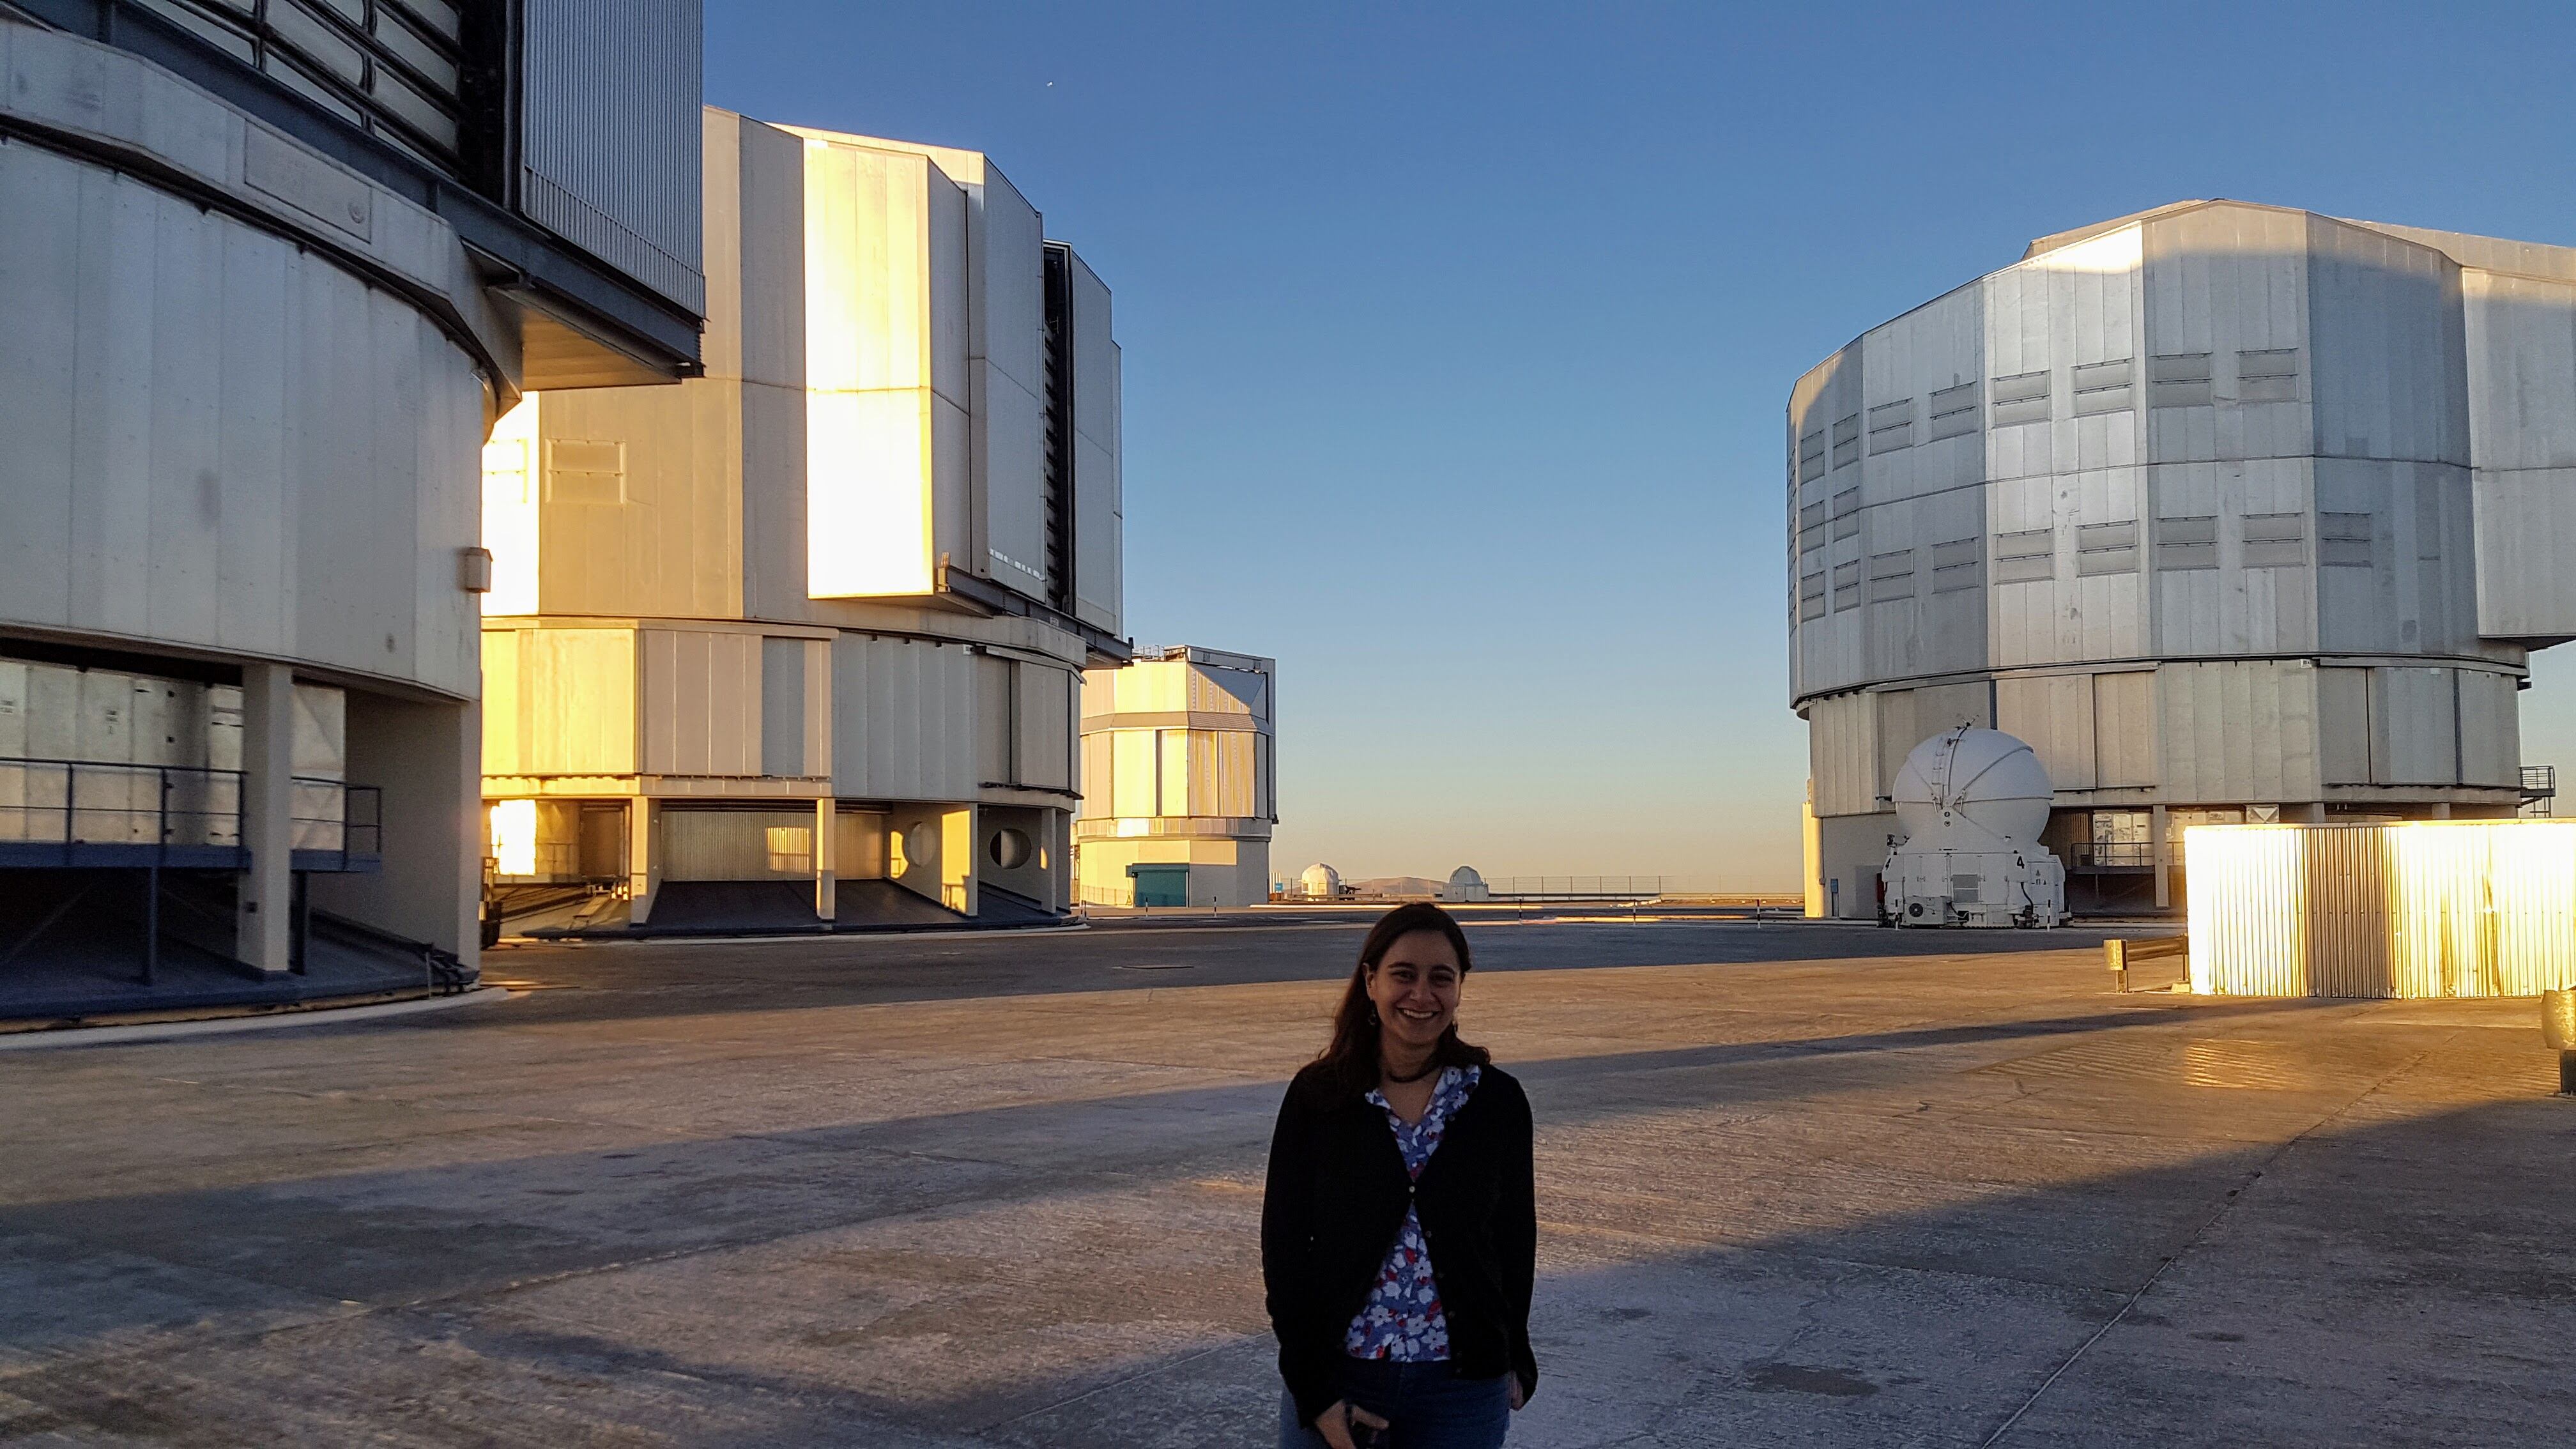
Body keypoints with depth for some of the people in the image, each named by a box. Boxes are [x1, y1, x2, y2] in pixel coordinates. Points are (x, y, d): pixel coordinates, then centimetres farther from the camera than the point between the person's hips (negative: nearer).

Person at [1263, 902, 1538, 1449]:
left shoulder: (1496, 1100, -3)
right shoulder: (1317, 1097, -5)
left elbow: (1515, 1236, 7)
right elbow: (1284, 1246, -4)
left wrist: (1515, 1361, 12)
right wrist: (1315, 1393, -8)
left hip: (1462, 1386, 1)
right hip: (1336, 1379, 0)